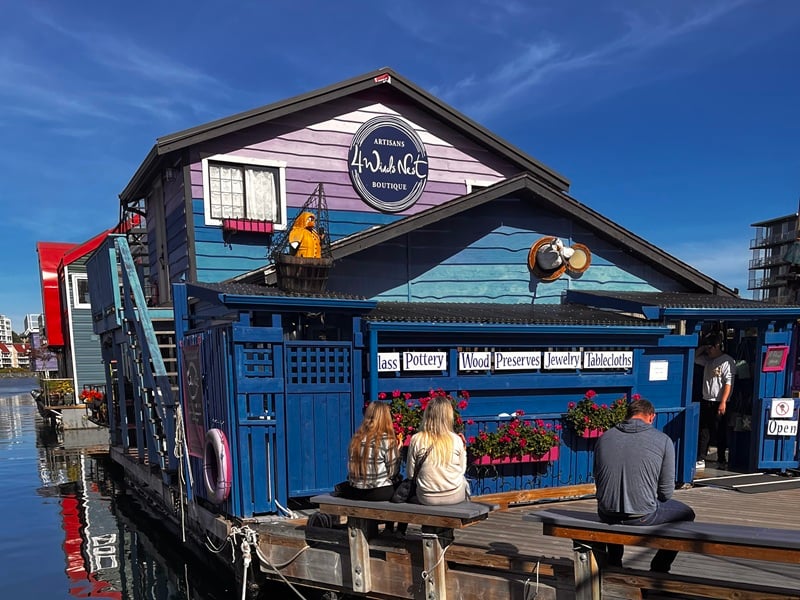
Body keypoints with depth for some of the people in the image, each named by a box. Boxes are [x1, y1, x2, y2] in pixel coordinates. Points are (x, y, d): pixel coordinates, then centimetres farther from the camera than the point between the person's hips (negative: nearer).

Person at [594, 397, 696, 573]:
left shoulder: (604, 438, 4)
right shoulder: (663, 440, -4)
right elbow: (666, 491, -2)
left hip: (606, 514, 4)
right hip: (643, 516, -3)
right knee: (686, 514, 24)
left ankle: (613, 563, 42)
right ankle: (659, 568, 27)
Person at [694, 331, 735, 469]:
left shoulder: (727, 361, -9)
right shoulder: (707, 360, 12)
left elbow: (728, 383, -14)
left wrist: (723, 402, -19)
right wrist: (702, 347, 8)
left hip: (719, 403, -6)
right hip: (706, 401, 7)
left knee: (720, 432, 3)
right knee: (704, 431, 5)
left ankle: (721, 459, 15)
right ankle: (701, 459, 6)